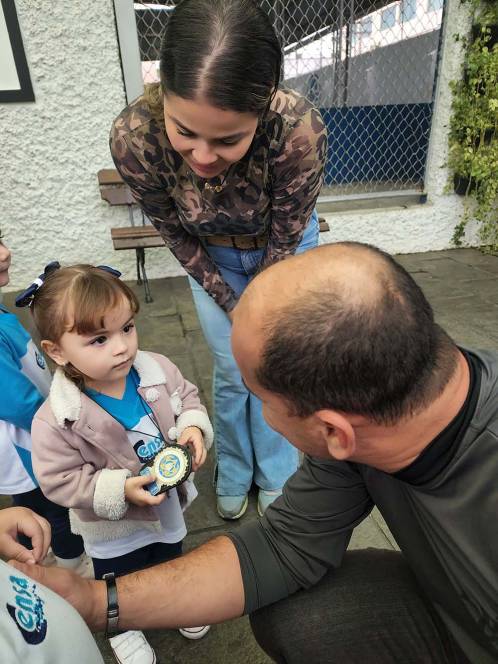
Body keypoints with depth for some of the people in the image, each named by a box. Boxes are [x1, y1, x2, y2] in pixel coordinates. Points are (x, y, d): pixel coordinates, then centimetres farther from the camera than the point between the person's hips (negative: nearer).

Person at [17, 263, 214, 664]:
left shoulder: (157, 370, -23)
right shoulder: (57, 420, -32)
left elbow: (187, 398, -6)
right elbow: (59, 481, -23)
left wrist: (194, 428, -24)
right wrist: (121, 490, -31)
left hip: (170, 503, 4)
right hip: (113, 528, -3)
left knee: (172, 563, 33)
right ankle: (123, 629, 63)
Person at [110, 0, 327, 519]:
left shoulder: (299, 129, -38)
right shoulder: (133, 136, -33)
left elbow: (284, 240, -22)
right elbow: (175, 234, -15)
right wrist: (229, 303, -7)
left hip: (284, 248, 0)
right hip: (210, 256, 1)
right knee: (231, 371, 8)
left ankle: (276, 477, 34)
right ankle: (234, 475, 36)